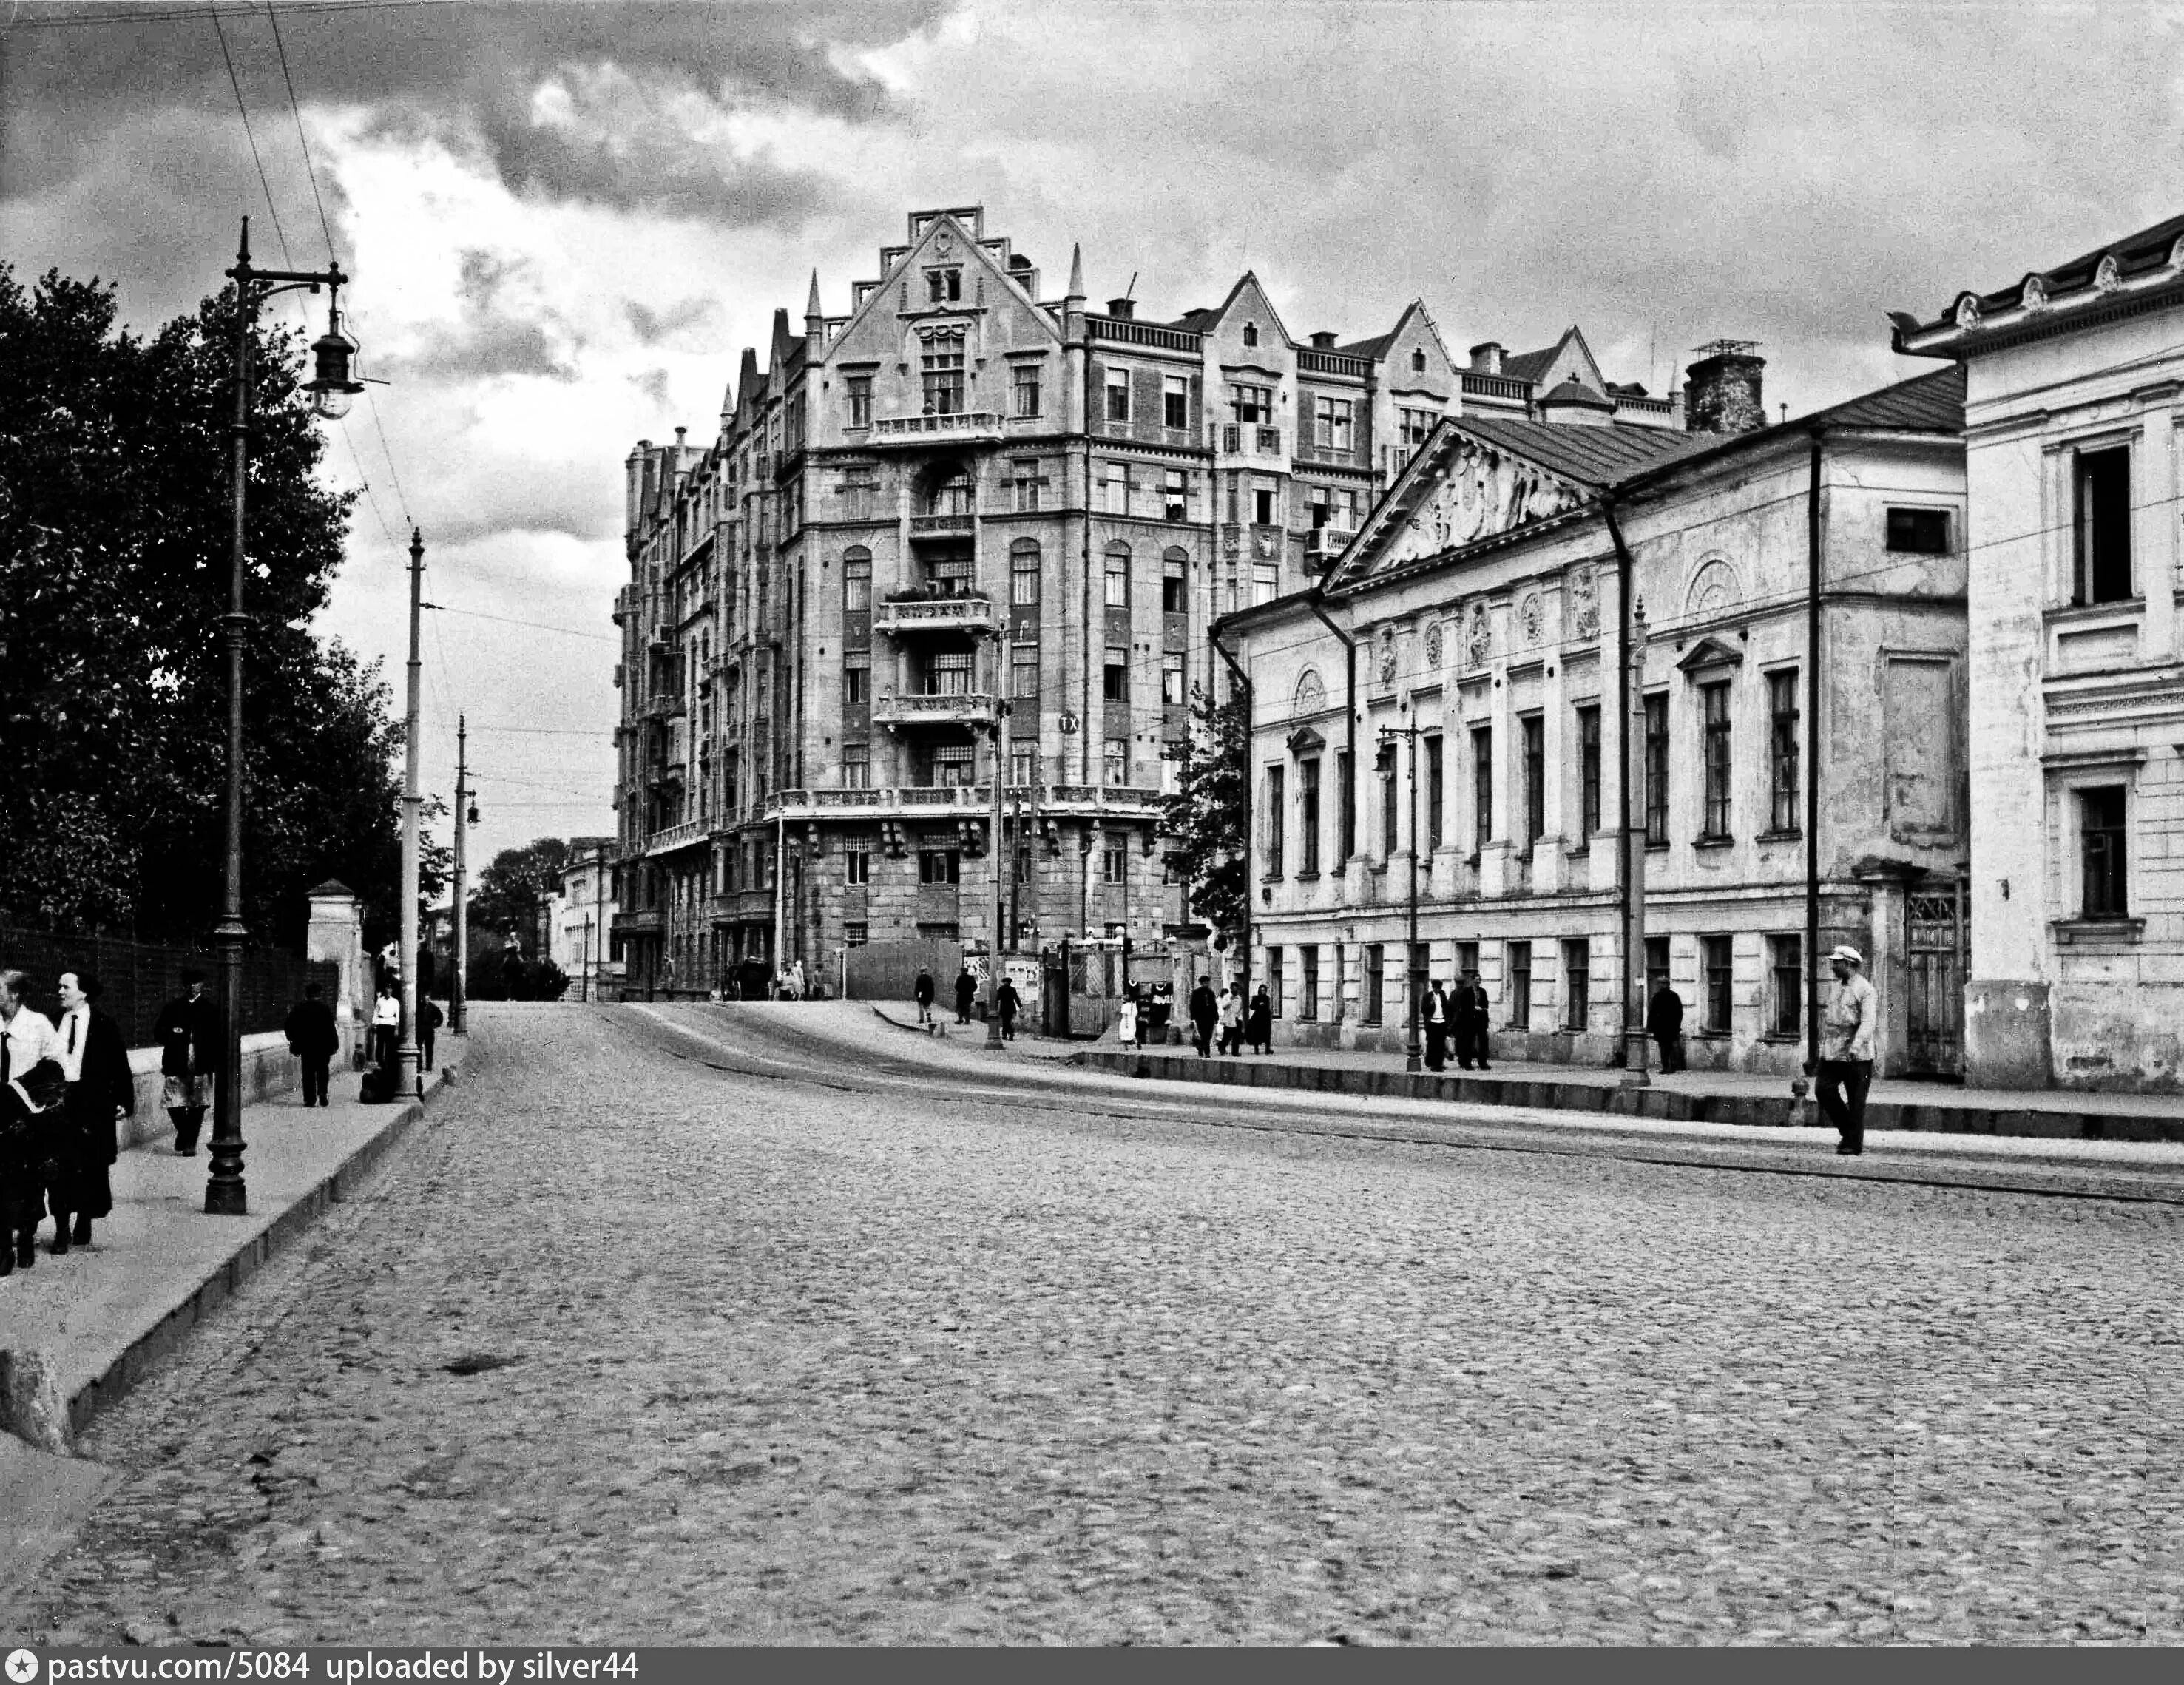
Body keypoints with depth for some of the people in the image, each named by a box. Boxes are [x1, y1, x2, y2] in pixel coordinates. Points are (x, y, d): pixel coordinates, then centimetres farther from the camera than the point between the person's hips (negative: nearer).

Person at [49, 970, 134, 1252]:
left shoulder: (104, 1025, 0)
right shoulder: (54, 1024, 7)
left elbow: (120, 1066, 2)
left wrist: (123, 1101, -2)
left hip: (93, 1104, -2)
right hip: (59, 1101, 2)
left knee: (91, 1167, 4)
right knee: (59, 1165, -3)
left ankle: (84, 1224, 19)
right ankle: (62, 1229, 1)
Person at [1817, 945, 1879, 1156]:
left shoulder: (1865, 990, -9)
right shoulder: (1837, 987, 16)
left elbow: (1869, 1022, -19)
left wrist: (1856, 1045, -32)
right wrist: (1823, 1046, 22)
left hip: (1857, 1056, -7)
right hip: (1833, 1053, 7)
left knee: (1856, 1101, 0)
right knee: (1824, 1088, -4)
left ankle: (1853, 1144, 8)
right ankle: (1847, 1129, 12)